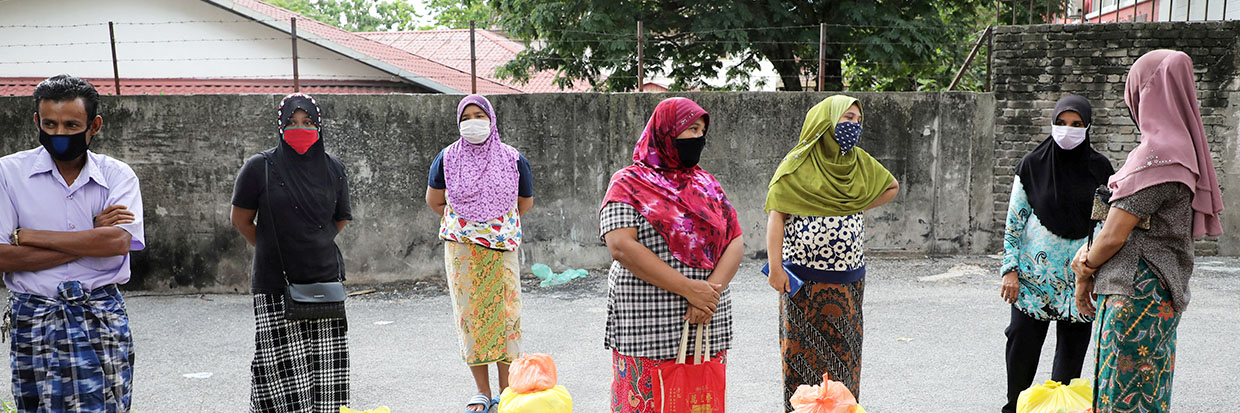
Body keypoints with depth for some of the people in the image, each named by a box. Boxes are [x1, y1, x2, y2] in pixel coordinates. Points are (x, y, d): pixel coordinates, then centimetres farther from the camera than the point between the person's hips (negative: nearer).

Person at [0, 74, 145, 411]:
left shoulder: (118, 175, 3)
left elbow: (119, 242, -14)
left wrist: (28, 235, -10)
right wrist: (92, 237, -9)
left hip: (104, 319, 0)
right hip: (34, 320, 0)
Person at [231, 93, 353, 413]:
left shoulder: (333, 169, 7)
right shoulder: (260, 167, -1)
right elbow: (241, 220, 7)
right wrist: (274, 251, 11)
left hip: (324, 280, 3)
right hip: (275, 283, -2)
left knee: (326, 361, 1)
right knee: (281, 365, -6)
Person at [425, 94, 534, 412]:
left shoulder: (513, 159, 2)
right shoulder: (448, 158, 2)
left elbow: (525, 203, 14)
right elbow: (434, 201, 14)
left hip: (501, 250, 0)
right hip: (462, 251, 1)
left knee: (504, 314, -1)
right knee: (470, 315, 2)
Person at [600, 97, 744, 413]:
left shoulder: (707, 185, 15)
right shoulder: (629, 184, -1)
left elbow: (735, 242, 7)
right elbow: (621, 246, -14)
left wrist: (712, 289, -13)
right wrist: (688, 288, -18)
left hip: (709, 325, 5)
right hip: (649, 330, -5)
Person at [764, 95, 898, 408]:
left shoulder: (860, 162, 9)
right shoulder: (800, 163, -6)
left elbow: (892, 187, 26)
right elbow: (776, 212, -10)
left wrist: (858, 209, 12)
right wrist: (775, 266, -18)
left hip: (848, 279, 4)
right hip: (805, 277, -4)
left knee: (842, 348, 10)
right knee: (803, 349, 4)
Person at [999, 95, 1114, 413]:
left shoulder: (1100, 168, 2)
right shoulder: (1031, 165, -1)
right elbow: (1014, 222, 1)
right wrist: (1010, 270, -5)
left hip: (1079, 277, 1)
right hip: (1034, 273, -1)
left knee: (1072, 348, 6)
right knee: (1022, 343, 0)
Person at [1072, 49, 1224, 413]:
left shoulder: (1156, 156, -18)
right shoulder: (1180, 149, 14)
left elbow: (1114, 235, -16)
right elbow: (1120, 226, 14)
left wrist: (1083, 277, 0)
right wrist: (1088, 255, -1)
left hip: (1136, 296, -10)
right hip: (1160, 296, 10)